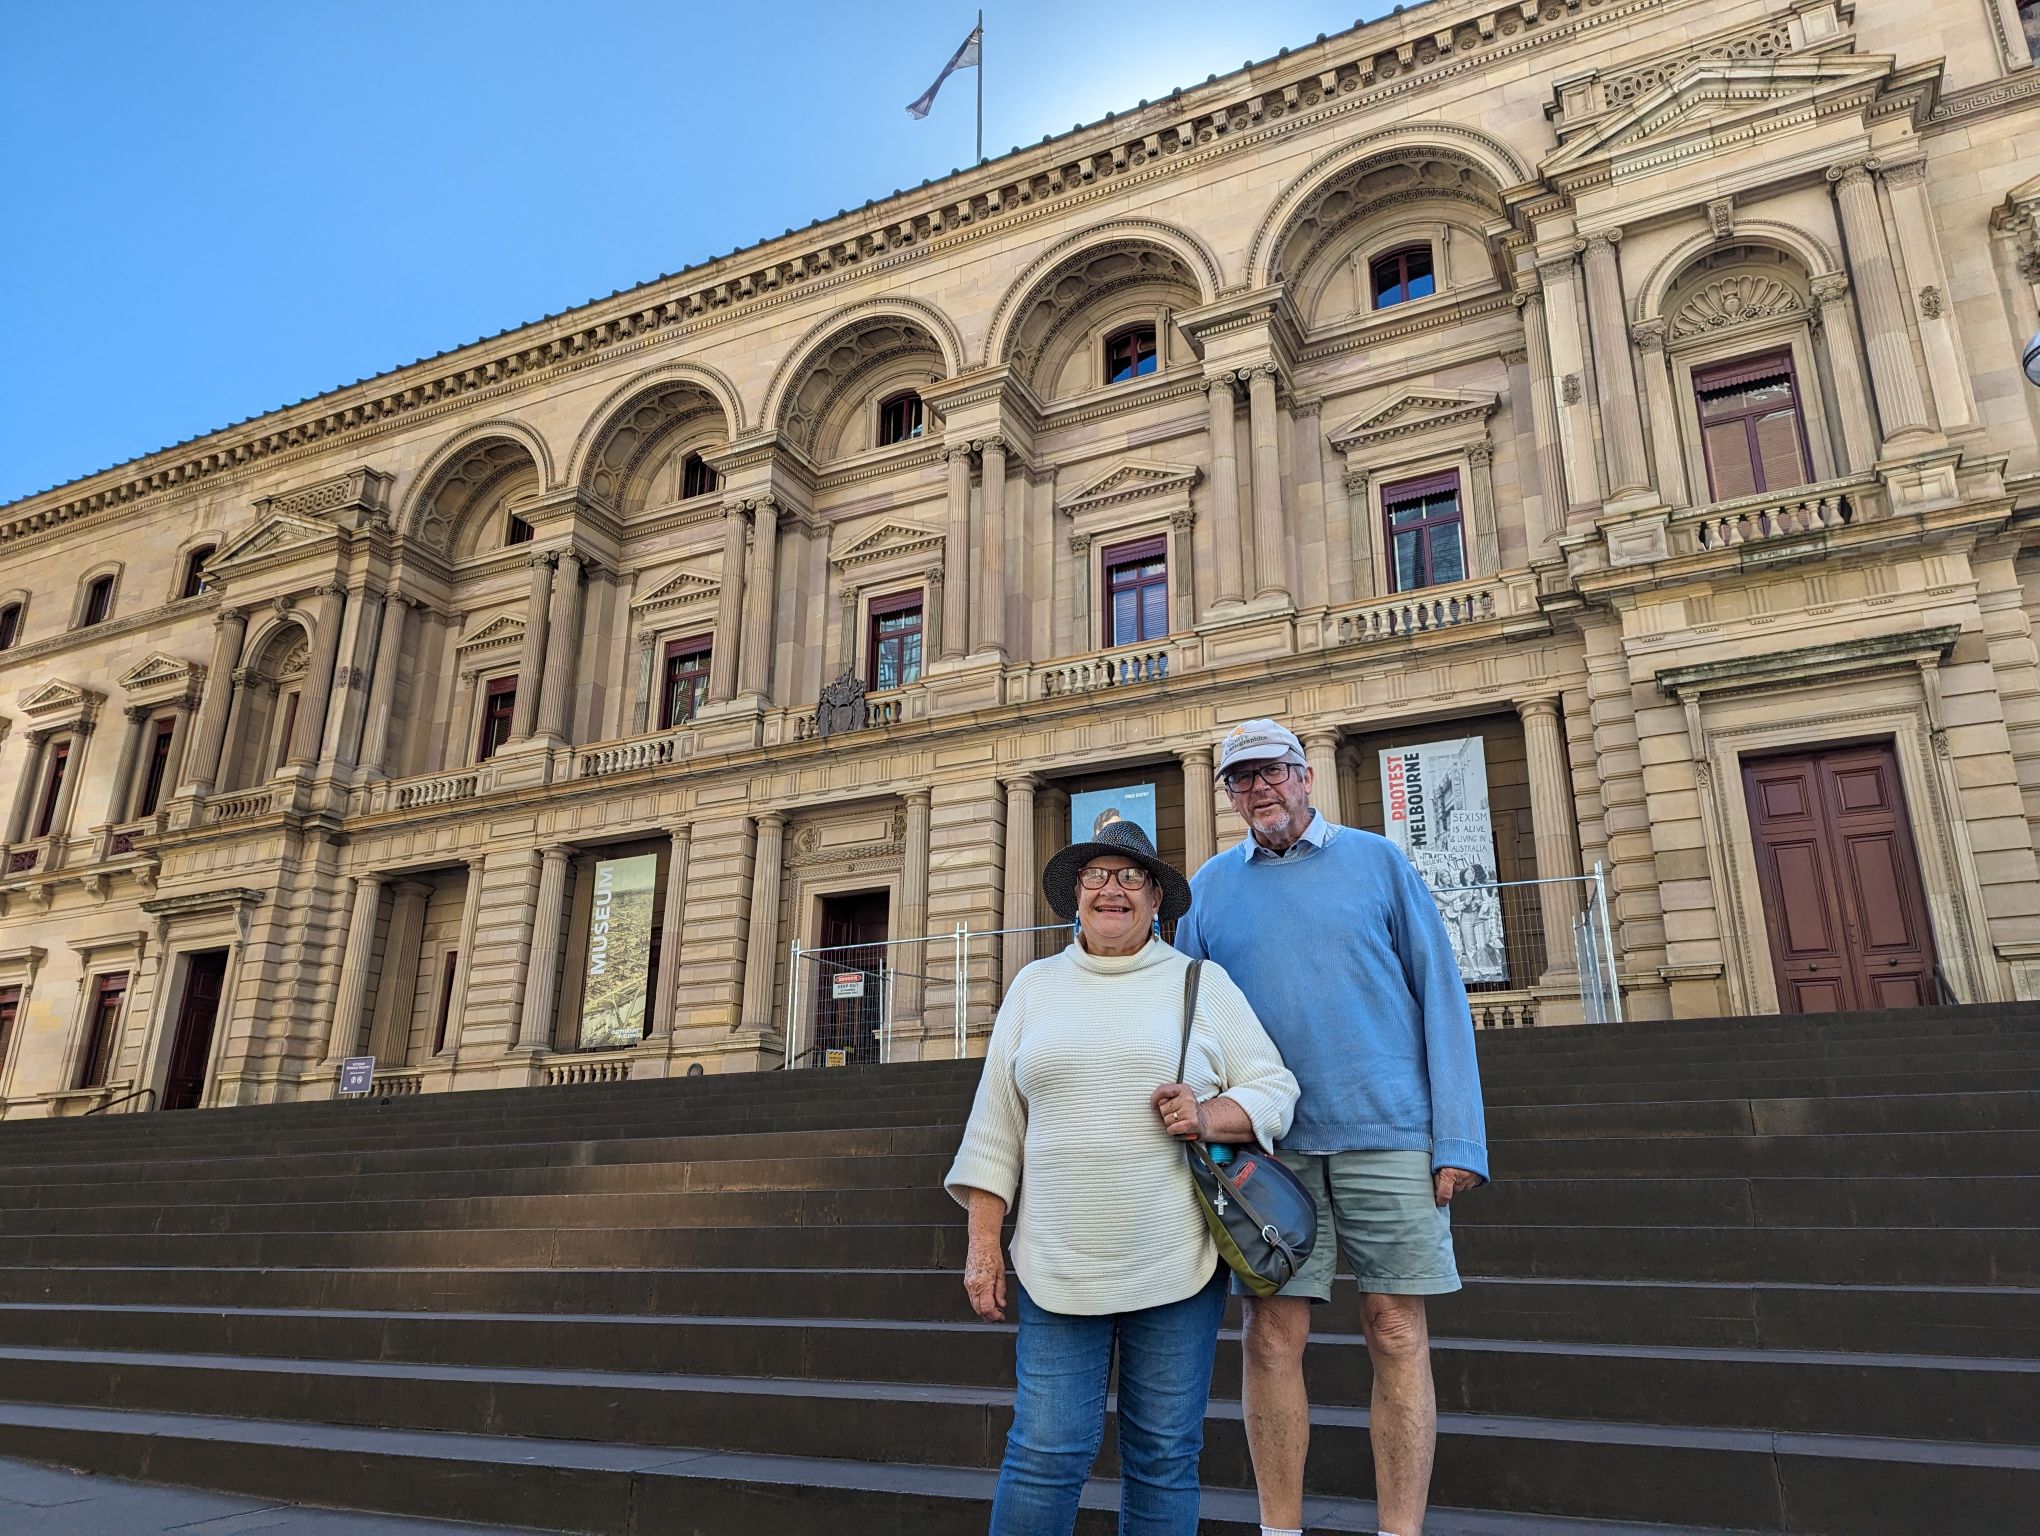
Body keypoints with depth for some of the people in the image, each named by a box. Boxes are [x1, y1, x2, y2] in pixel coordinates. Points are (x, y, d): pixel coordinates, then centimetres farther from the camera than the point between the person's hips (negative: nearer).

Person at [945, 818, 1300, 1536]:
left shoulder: (1203, 983, 6)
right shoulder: (1034, 986, 10)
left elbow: (1275, 1088, 5)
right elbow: (997, 1124, 9)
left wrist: (1212, 1116, -15)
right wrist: (983, 1240, 3)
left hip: (1177, 1262, 0)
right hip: (1058, 1262, 1)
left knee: (1165, 1456, 7)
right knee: (1046, 1452, -1)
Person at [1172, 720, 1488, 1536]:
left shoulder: (1377, 860, 5)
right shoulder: (1209, 887, 10)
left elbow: (1440, 993, 2)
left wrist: (1459, 1137, -5)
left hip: (1386, 1131, -1)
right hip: (1267, 1143, 1)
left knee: (1397, 1335, 3)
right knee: (1272, 1333, 3)